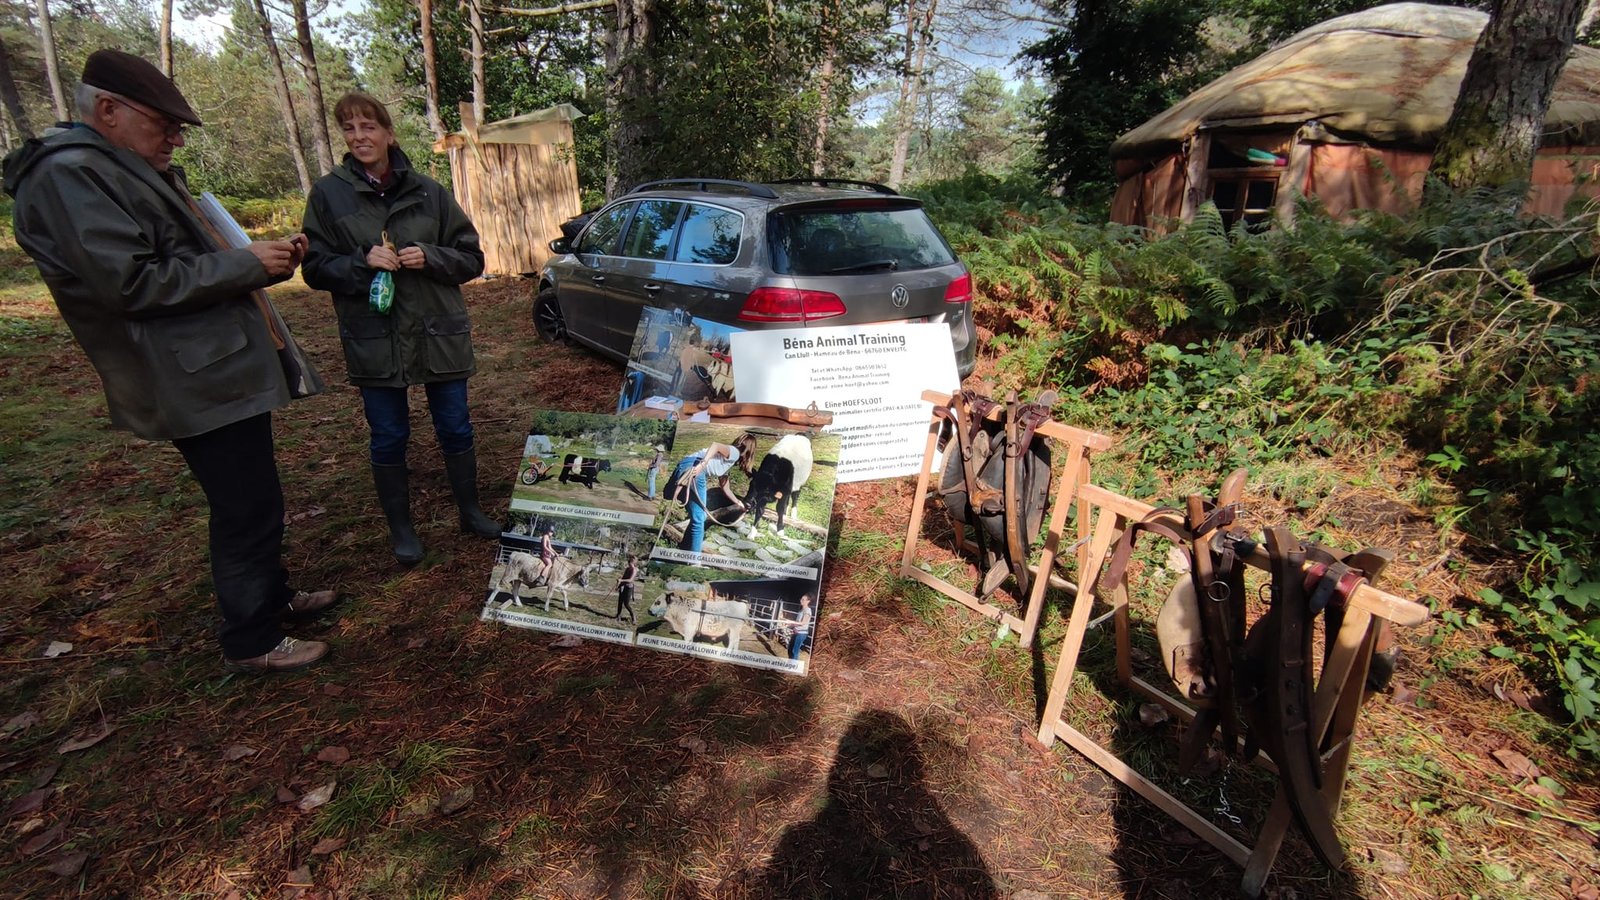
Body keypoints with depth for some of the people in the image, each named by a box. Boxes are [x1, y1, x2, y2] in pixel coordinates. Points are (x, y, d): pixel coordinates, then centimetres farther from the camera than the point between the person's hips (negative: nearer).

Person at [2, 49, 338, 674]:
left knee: (253, 501, 20)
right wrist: (247, 264, -17)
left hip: (224, 370, 10)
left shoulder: (134, 172, 18)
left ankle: (272, 594, 36)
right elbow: (134, 283, -23)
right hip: (198, 383, -10)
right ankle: (249, 642, 11)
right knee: (247, 510, -3)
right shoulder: (68, 176, -14)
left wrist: (266, 259, 7)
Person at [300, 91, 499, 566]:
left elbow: (471, 259, 5)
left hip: (439, 333, 1)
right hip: (373, 338, -1)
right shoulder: (328, 193, 2)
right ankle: (401, 529, 25)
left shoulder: (428, 191, 3)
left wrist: (430, 257, -14)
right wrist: (362, 261, -16)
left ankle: (470, 512, 29)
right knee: (389, 438, 8)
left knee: (455, 429, 10)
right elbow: (316, 267, 2)